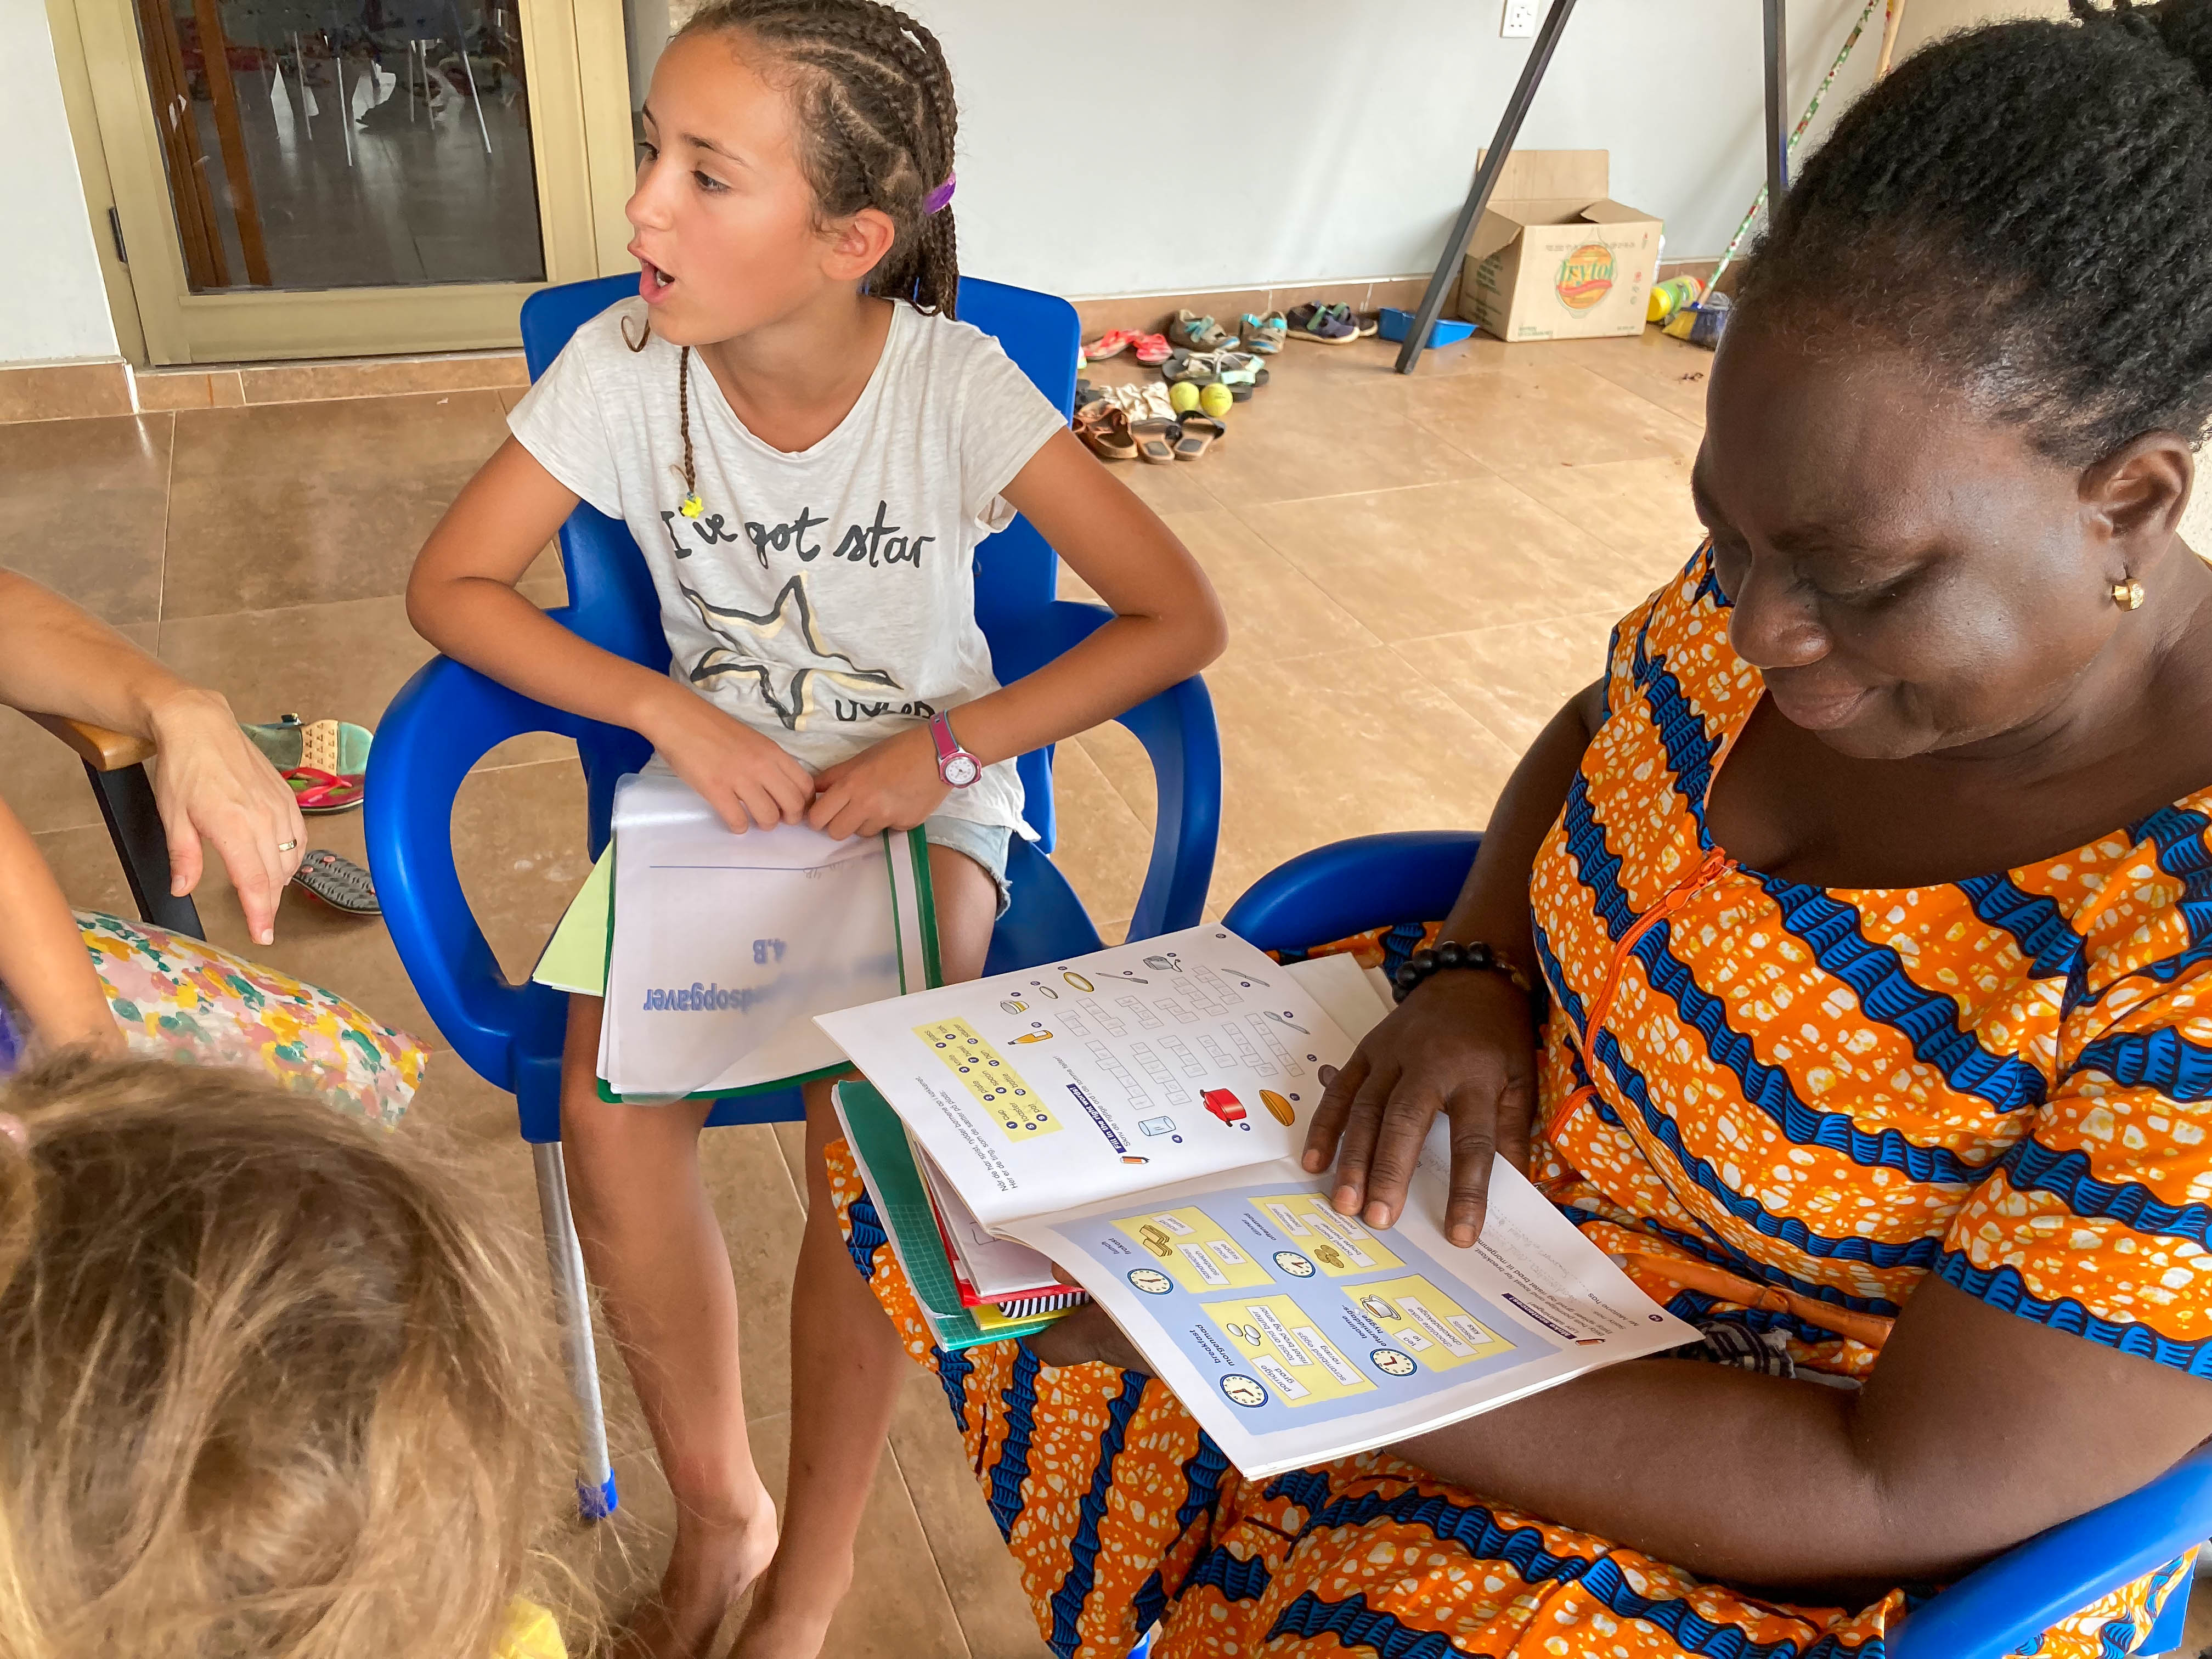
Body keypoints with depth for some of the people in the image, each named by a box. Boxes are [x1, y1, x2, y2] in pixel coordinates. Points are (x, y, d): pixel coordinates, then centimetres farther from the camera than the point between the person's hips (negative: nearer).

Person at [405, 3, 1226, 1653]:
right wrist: (677, 712, -18)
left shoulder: (955, 385, -18)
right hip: (711, 781, 3)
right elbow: (452, 583, -5)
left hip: (920, 797, -2)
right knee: (613, 1116, -22)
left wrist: (946, 745, -22)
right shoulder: (624, 365, -12)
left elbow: (1181, 615, -15)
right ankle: (718, 1510, 5)